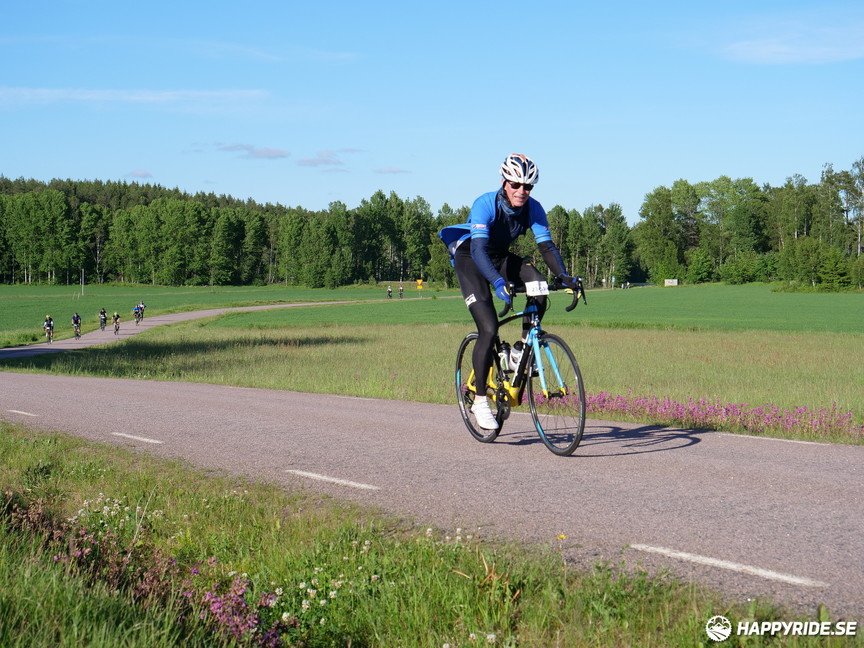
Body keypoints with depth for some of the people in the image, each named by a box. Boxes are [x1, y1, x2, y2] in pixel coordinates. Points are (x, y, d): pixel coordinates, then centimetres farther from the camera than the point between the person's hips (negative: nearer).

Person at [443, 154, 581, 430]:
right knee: (489, 328, -18)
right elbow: (478, 249, -39)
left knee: (538, 285, -27)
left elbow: (546, 245, -18)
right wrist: (498, 282, -55)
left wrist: (563, 276, -36)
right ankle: (480, 400, -6)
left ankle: (521, 350, -6)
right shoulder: (485, 205, -29)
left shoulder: (533, 209, -15)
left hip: (501, 257, 5)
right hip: (469, 257, -5)